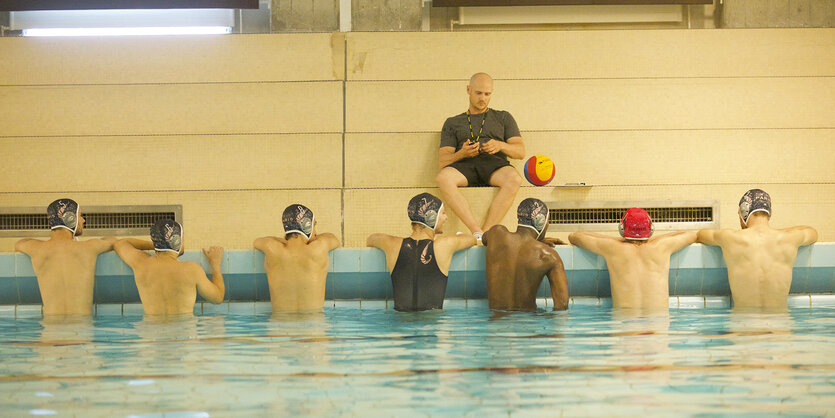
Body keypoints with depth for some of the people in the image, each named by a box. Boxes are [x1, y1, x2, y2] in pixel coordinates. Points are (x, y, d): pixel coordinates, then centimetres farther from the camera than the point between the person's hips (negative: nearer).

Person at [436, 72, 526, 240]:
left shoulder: (503, 118, 26)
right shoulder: (452, 123, 24)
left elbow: (520, 152, 15)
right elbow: (442, 161, 14)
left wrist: (500, 145, -8)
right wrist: (461, 154, -9)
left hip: (494, 163, 0)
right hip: (464, 165, 0)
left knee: (514, 179, -38)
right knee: (442, 178, -37)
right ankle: (477, 232, -43)